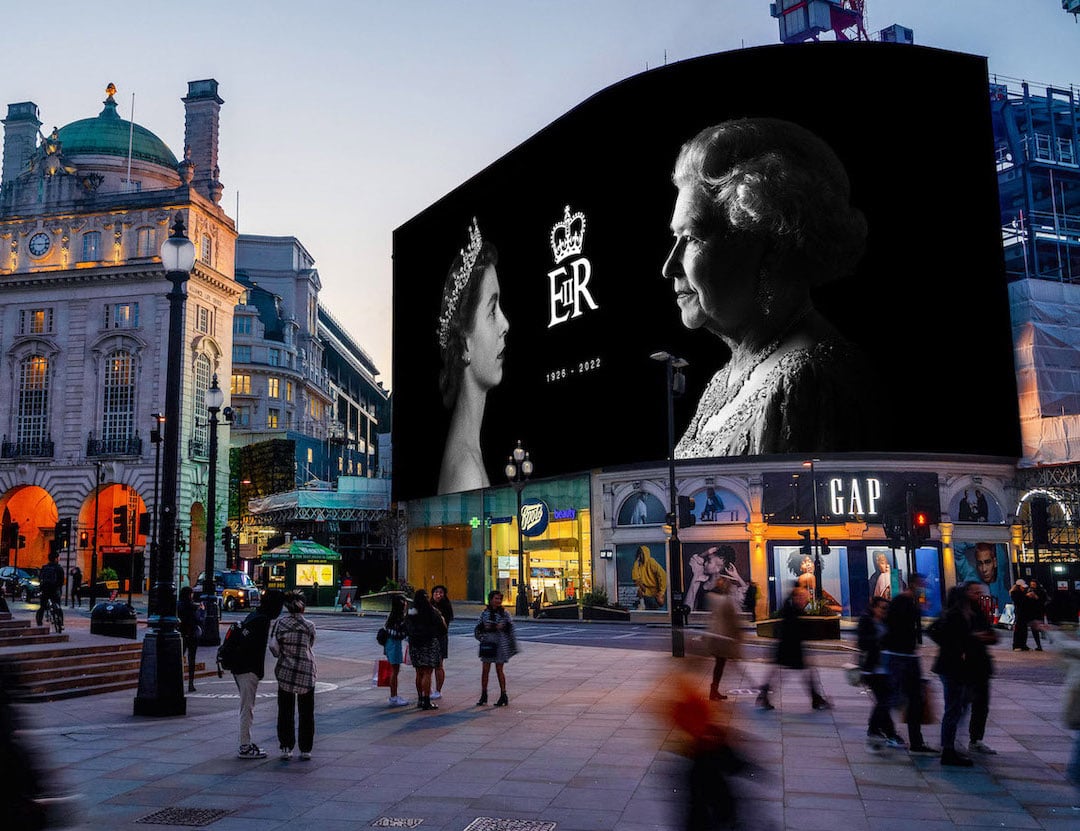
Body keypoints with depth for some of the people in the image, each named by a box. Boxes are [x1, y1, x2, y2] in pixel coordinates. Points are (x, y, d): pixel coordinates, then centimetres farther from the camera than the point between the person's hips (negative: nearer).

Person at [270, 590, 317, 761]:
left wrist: (282, 655, 12)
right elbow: (310, 645, 5)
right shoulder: (309, 626, -7)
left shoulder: (279, 624, -5)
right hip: (306, 673, -1)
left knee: (285, 712, 12)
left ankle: (286, 748, 11)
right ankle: (305, 750, 11)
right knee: (306, 713, 9)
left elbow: (273, 647, -7)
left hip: (285, 672, 1)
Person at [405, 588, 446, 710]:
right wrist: (442, 620, 14)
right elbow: (442, 629, -6)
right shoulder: (432, 612, -11)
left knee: (419, 673, 16)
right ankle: (426, 701, -2)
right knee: (427, 673, -2)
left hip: (414, 645, 5)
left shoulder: (410, 614, 3)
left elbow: (406, 629, 9)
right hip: (430, 644, -5)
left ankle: (420, 699, 24)